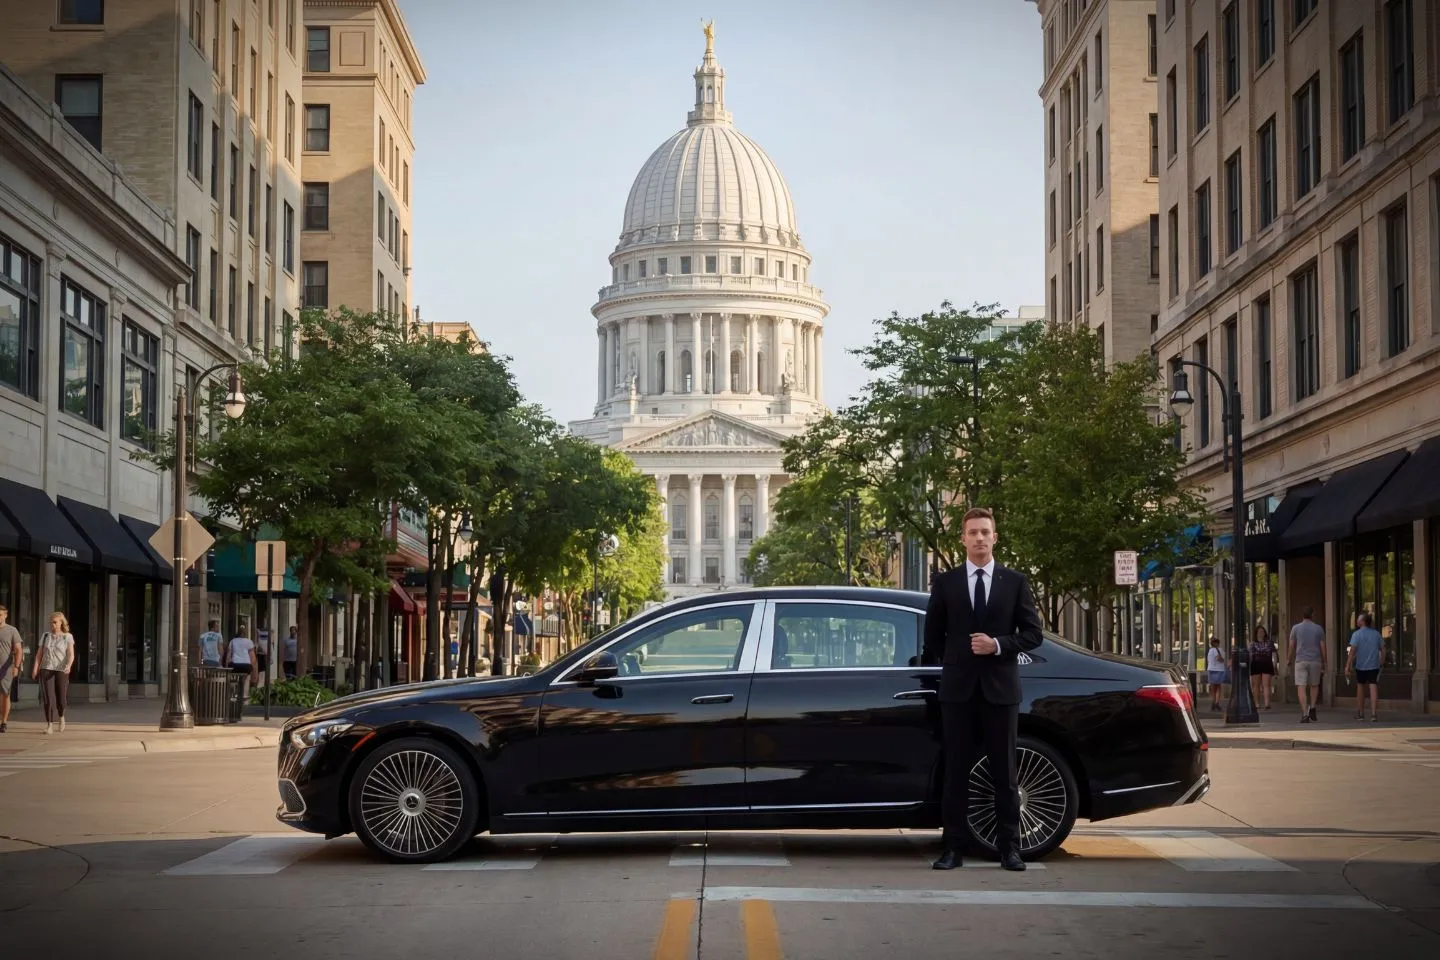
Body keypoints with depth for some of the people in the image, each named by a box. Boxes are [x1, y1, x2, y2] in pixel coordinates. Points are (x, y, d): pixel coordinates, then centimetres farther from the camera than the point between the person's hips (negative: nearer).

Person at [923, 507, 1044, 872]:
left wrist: (998, 645, -10)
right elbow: (933, 636, 12)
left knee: (1004, 773, 2)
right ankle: (952, 848, 4)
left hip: (1000, 689, 0)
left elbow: (1032, 633, 3)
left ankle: (1009, 848, 7)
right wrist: (950, 665, 6)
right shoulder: (945, 582, 6)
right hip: (958, 688, 0)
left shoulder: (1015, 582, 5)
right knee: (955, 772, 2)